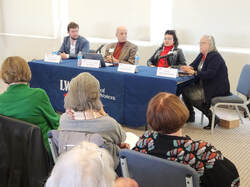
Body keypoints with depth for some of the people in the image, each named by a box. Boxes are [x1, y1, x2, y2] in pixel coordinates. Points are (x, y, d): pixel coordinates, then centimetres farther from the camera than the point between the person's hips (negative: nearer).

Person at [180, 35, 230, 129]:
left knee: (192, 96, -21)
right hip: (204, 85, 9)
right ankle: (190, 116, 10)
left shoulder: (215, 56, -18)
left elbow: (209, 74, -27)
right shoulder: (202, 55, 11)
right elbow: (193, 65, 10)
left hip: (217, 88, -9)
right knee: (185, 90, -5)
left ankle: (212, 118, -8)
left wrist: (194, 72, -29)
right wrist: (188, 68, -14)